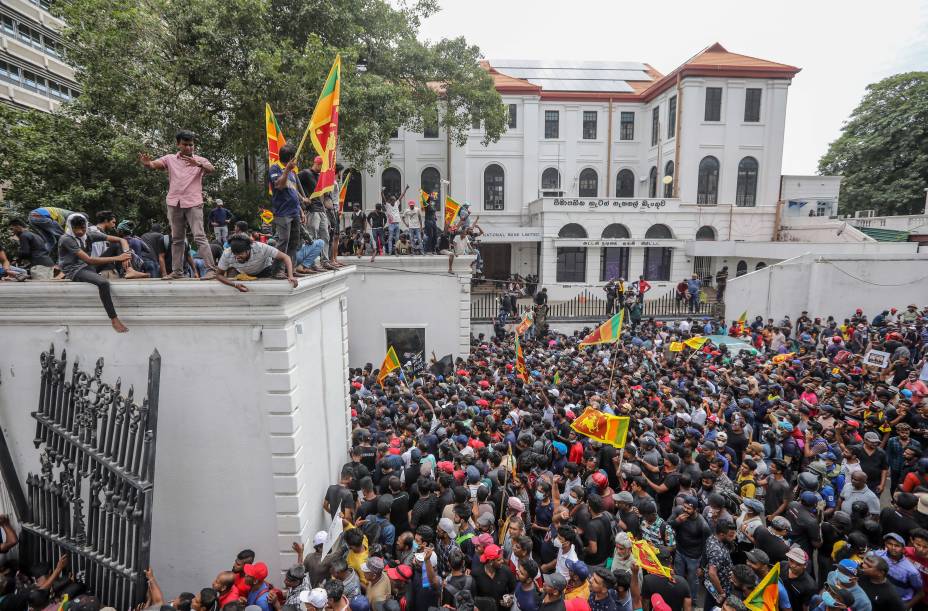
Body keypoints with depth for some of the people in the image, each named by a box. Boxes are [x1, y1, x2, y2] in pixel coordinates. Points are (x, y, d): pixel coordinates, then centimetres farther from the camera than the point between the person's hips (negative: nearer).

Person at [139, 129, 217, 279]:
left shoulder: (200, 160, 5)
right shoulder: (169, 159, 10)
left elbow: (212, 169, -15)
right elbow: (153, 164, -4)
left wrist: (198, 164, -35)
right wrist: (146, 163, -29)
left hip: (193, 203, -3)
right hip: (174, 203, 3)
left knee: (200, 236, -12)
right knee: (176, 239, 8)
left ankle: (212, 269, -14)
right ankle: (177, 271, 14)